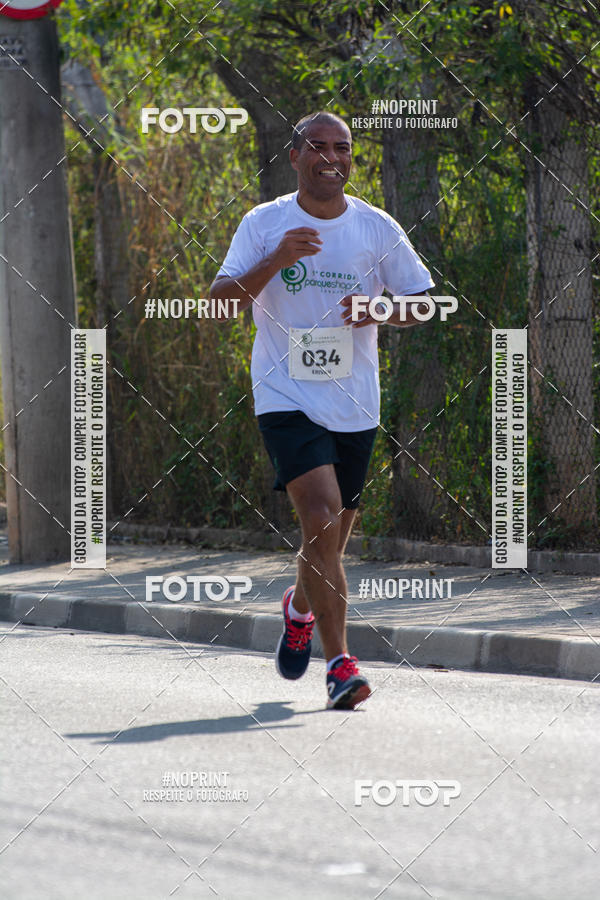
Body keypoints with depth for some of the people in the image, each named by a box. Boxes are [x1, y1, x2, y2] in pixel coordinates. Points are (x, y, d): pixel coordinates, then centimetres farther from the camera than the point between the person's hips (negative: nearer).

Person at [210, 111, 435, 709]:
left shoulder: (377, 228, 5)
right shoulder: (264, 223, 0)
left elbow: (422, 302, 11)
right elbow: (220, 301, -6)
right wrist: (275, 261, -21)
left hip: (353, 405, 3)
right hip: (286, 397, -3)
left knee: (331, 538, 12)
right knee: (321, 519, -21)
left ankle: (300, 609, 46)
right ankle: (338, 663, -20)